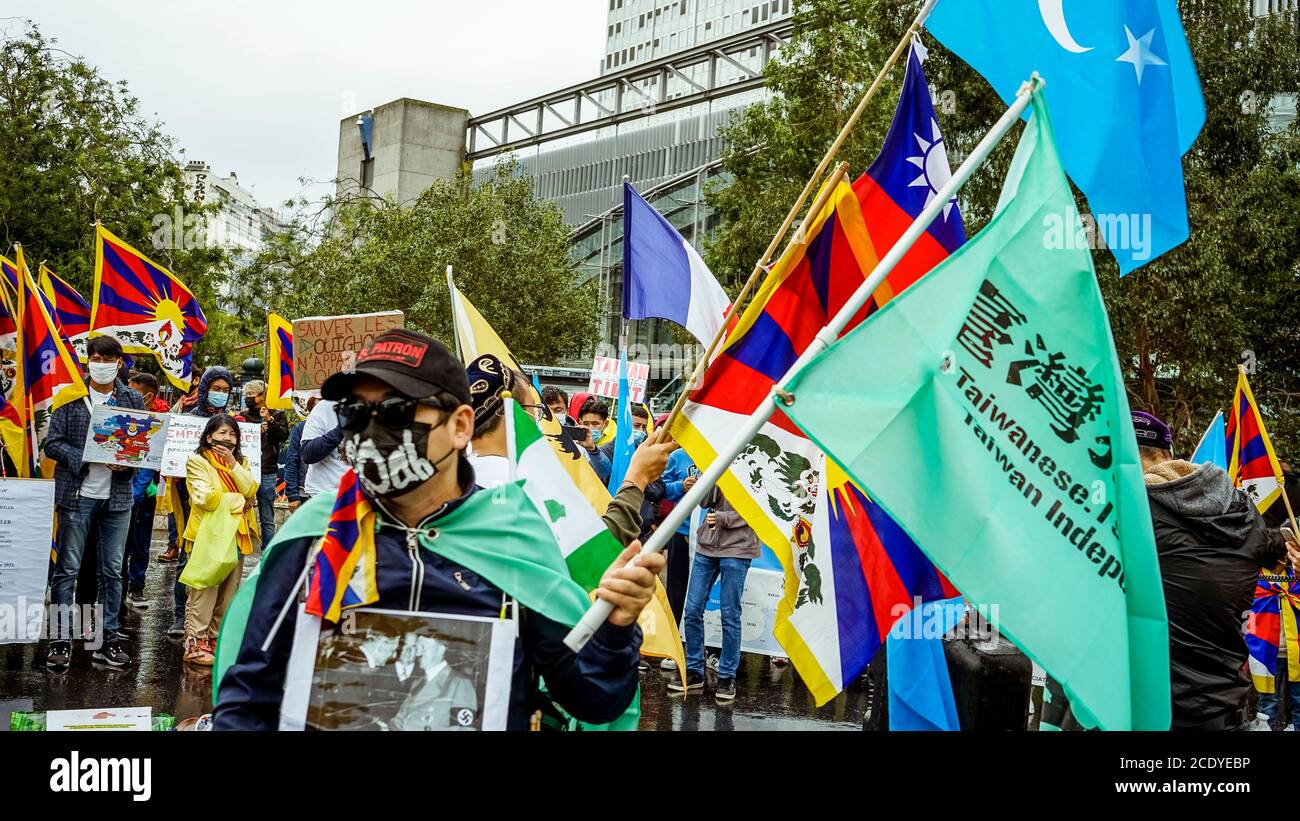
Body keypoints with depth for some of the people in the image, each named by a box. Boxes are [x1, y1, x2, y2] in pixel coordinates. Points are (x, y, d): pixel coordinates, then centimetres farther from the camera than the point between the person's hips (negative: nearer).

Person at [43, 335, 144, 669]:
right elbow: (52, 442, -3)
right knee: (67, 569, 0)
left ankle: (109, 639, 16)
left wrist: (128, 462, -10)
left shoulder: (132, 399, 8)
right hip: (77, 493, -3)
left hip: (118, 495, 3)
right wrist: (83, 460, -17)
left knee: (112, 571, 8)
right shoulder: (71, 396, 0)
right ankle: (61, 641, 8)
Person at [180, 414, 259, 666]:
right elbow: (206, 497, -14)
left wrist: (233, 465, -8)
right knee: (204, 591, -9)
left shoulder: (240, 463, 18)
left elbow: (251, 491, 2)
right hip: (208, 534, -6)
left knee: (228, 593, 8)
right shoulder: (197, 462, -1)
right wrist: (239, 501, -5)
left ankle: (217, 640, 15)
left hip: (235, 533, 6)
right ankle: (195, 644, -7)